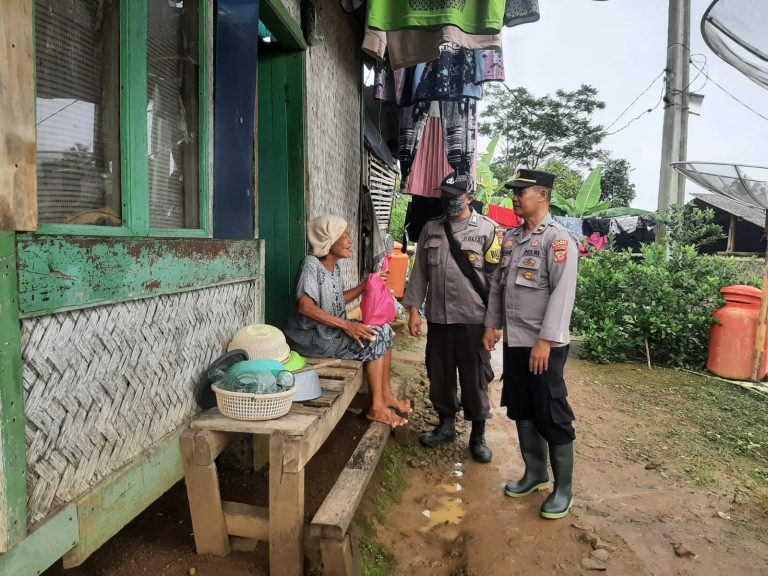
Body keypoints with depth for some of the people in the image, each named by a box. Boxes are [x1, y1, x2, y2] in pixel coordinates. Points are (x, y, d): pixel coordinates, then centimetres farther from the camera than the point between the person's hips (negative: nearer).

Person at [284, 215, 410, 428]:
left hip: (333, 332, 9)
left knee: (385, 330, 2)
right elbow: (304, 306, -27)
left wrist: (367, 284, 9)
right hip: (313, 337, -9)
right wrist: (345, 325, -28)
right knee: (376, 338, -16)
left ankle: (386, 394, 8)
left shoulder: (334, 266, 9)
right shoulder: (312, 264, -17)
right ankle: (376, 407, -8)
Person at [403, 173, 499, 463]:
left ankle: (478, 436, 22)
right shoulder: (431, 228, 9)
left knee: (475, 379, 5)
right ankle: (446, 425, 33)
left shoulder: (487, 229, -3)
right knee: (439, 374, 13)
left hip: (473, 319, -3)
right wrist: (414, 309, 5)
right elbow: (420, 271, 10)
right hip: (438, 318, 4)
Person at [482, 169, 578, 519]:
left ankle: (563, 488, 19)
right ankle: (535, 473, 34)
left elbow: (563, 293, -19)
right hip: (514, 341, 8)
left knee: (552, 416, 2)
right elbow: (498, 284, 16)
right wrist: (492, 325, 12)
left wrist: (545, 341, -22)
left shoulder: (558, 238, -12)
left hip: (544, 344, -8)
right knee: (521, 410, 17)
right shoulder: (511, 237, 11)